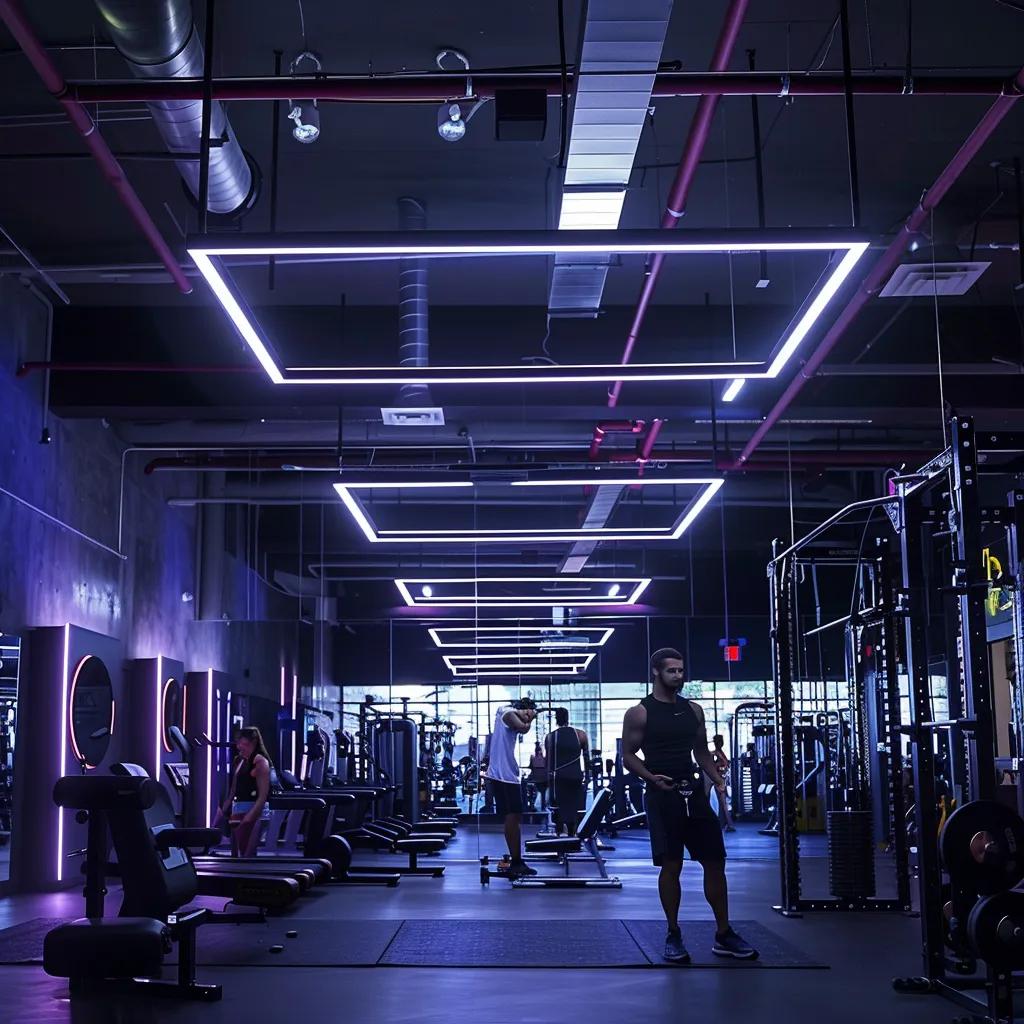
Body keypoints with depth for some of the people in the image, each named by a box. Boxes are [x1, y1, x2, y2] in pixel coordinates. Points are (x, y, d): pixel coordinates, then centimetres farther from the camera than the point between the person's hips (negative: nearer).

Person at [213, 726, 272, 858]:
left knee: (247, 855, -11)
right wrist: (222, 812, 17)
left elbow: (263, 796, -15)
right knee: (236, 854, 8)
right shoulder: (239, 761, 14)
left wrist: (250, 817, -22)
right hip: (238, 812, 9)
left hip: (254, 812, -9)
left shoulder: (260, 762, -9)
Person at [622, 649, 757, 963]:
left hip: (694, 792, 5)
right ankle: (673, 936, 10)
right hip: (662, 795, -5)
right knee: (671, 865, -3)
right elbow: (628, 756, -2)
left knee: (715, 861, 3)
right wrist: (651, 778, -19)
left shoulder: (693, 710, 12)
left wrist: (718, 779, 3)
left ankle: (724, 935, 13)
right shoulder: (640, 713, -4)